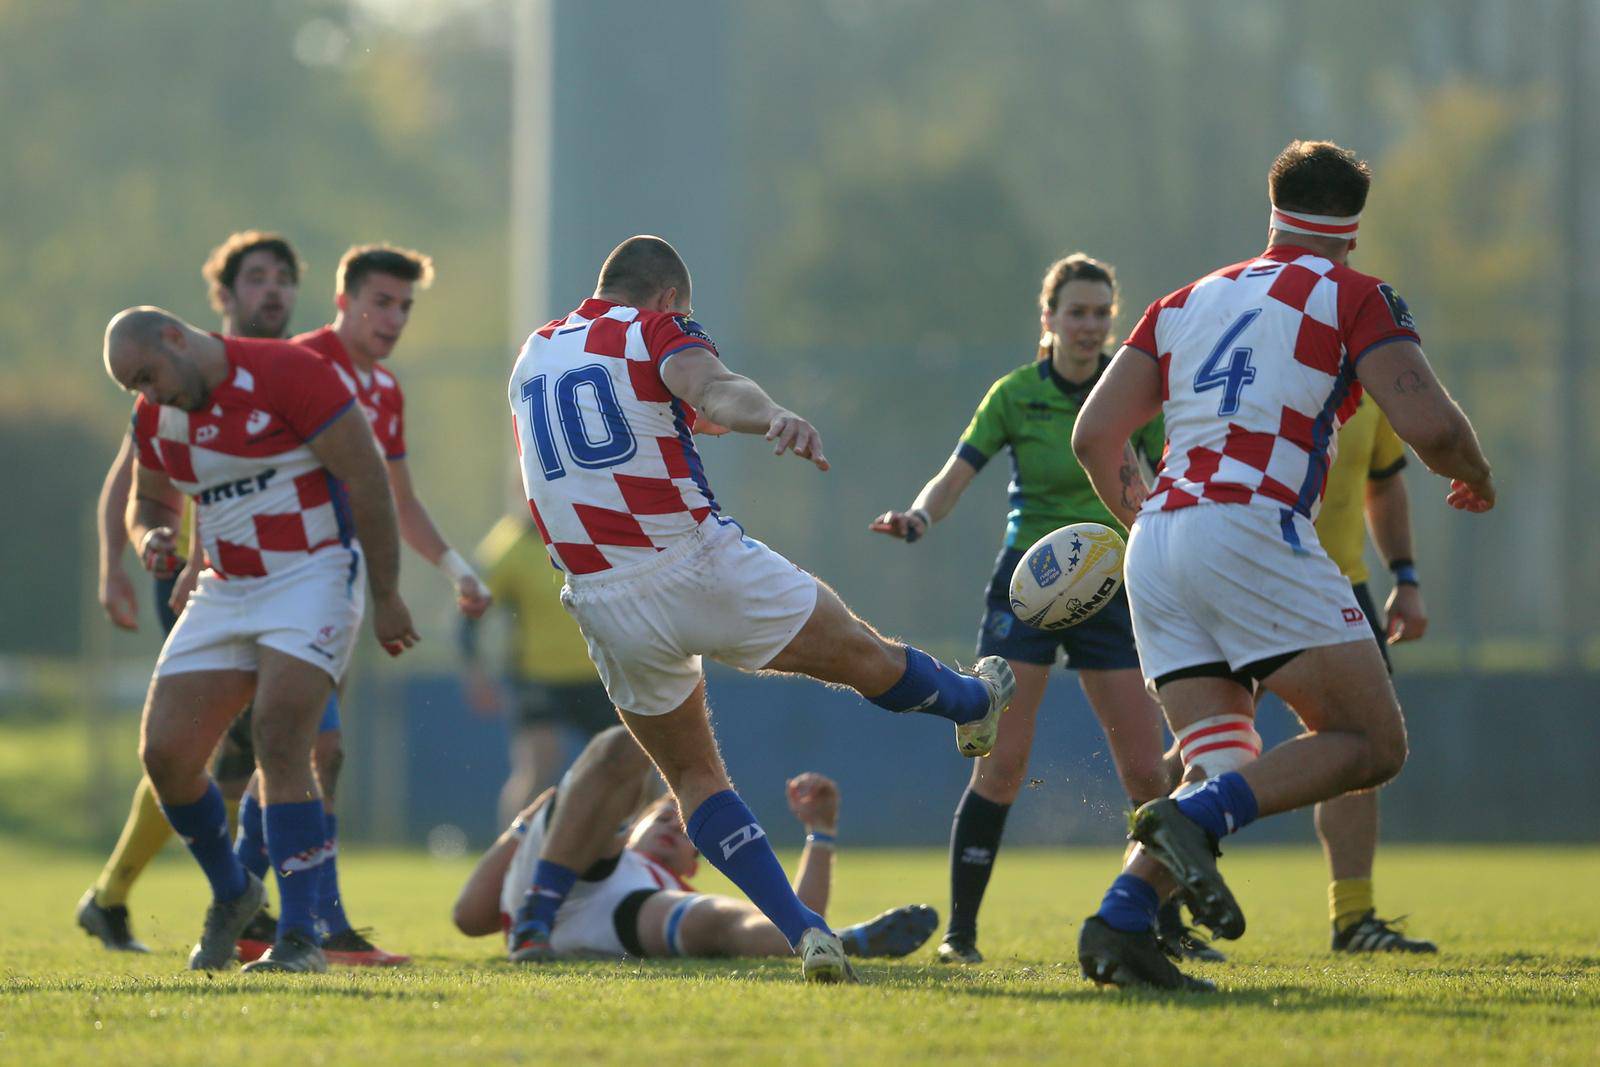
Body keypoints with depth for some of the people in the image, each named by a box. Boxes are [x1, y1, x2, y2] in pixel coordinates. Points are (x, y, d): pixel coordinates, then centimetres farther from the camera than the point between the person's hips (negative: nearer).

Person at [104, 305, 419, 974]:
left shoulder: (284, 374, -15)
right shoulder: (155, 416, 7)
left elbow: (365, 479, -12)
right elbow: (149, 501, 23)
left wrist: (386, 598, -10)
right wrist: (149, 537, -4)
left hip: (313, 578, -7)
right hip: (226, 592, 7)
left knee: (280, 744, -20)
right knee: (164, 754, -2)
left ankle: (300, 936, -17)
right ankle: (232, 895, 22)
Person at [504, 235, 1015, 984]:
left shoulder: (532, 357, 16)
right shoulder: (656, 332, -3)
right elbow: (712, 387, -26)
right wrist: (773, 418, -45)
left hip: (604, 605, 6)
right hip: (700, 568, -5)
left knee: (692, 774, 15)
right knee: (862, 655, 22)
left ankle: (803, 931, 1)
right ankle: (974, 704, 47)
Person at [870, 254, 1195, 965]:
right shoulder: (1015, 394, -4)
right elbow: (955, 478, -7)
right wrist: (916, 518, -27)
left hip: (1109, 590, 2)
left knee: (1144, 769, -2)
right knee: (1001, 762, -10)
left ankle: (1168, 925, 12)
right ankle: (961, 928, -3)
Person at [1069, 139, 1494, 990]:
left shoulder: (1188, 301, 22)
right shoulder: (1353, 298, 6)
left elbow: (1093, 434, 18)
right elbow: (1428, 424, -6)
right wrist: (1475, 479, 16)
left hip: (1159, 541, 6)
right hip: (1251, 530, -6)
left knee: (1225, 772, 8)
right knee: (1372, 743, -2)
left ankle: (1120, 920, -15)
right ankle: (1192, 818, -24)